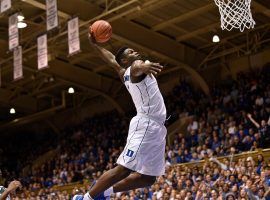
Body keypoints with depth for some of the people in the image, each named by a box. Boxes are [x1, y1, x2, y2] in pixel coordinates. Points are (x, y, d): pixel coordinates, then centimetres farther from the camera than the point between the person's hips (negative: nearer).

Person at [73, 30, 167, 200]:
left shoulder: (124, 74, 22)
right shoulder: (135, 66, -3)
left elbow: (112, 60, 37)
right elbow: (137, 67, -29)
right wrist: (144, 66, -53)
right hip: (145, 125, -10)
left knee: (148, 177, 8)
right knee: (123, 169, -13)